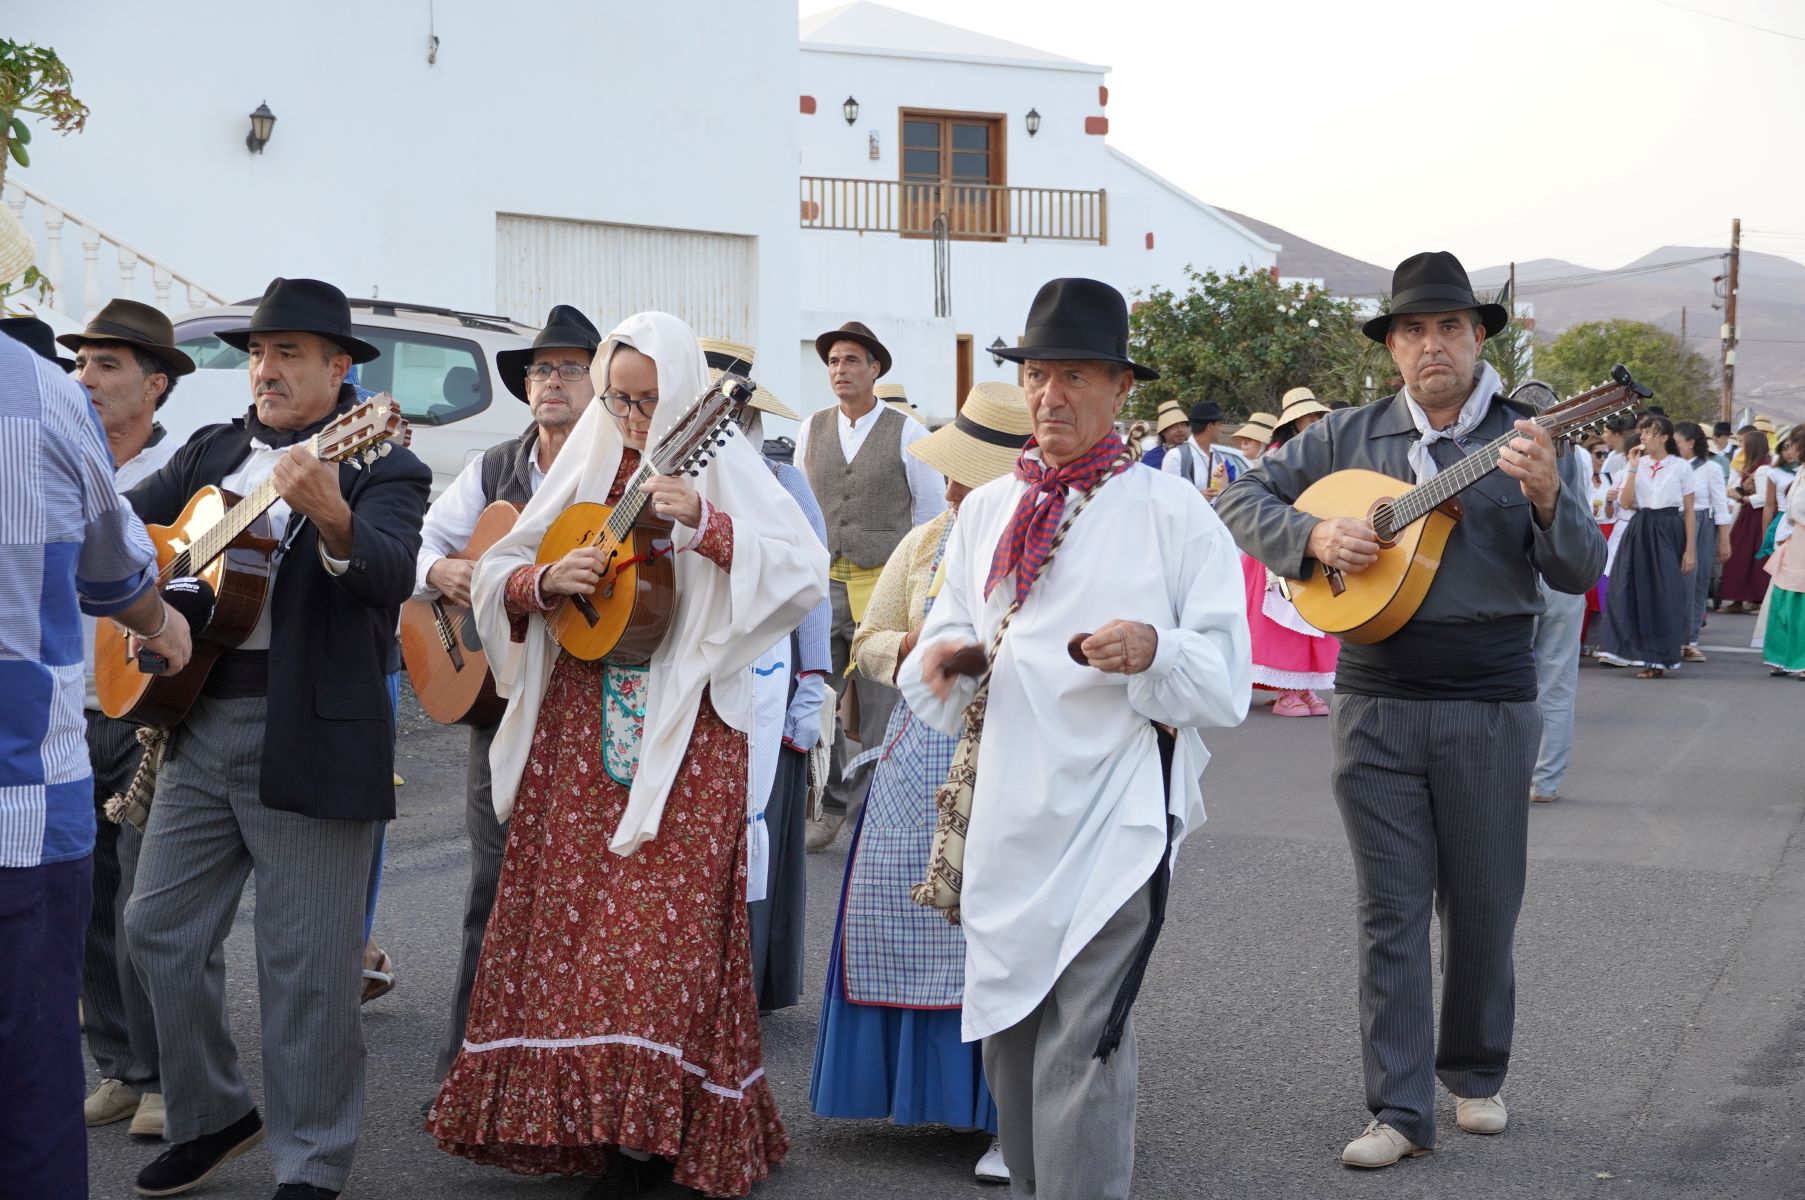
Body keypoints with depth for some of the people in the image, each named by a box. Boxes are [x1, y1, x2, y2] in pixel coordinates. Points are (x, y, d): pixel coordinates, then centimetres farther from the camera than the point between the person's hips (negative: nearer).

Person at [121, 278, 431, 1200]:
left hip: (309, 738, -6)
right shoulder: (212, 453, 14)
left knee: (306, 966, -1)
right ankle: (211, 1116, 30)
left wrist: (331, 517, -42)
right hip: (198, 721, 7)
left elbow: (391, 577, -23)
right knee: (159, 928, 11)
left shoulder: (380, 467, -5)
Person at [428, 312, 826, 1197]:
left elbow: (806, 576, -14)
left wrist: (706, 524, -24)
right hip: (577, 720, 4)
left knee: (663, 922, -7)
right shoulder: (586, 468, 11)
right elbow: (496, 574, 12)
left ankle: (654, 1126, 3)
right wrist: (546, 581, -10)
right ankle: (558, 1105, 17)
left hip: (682, 729, -4)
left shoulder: (723, 469, -1)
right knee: (559, 908, 5)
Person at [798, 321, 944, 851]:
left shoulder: (907, 434, -2)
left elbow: (931, 511, 3)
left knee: (880, 712, 1)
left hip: (884, 587, -3)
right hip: (821, 585, 3)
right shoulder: (810, 430, 8)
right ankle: (832, 807, 17)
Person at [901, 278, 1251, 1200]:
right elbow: (948, 644, 15)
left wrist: (1154, 650, -25)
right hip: (1008, 813, 6)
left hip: (1117, 814, -5)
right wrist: (940, 662, -8)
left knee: (1082, 1049, -10)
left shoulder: (1173, 513, -2)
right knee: (1007, 1038, 13)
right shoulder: (986, 511, 14)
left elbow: (1228, 677, -6)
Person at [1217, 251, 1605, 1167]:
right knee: (1391, 910, 3)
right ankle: (1400, 1110, 8)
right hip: (1376, 704, 1)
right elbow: (1244, 497, 8)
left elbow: (1579, 573, -5)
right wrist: (1312, 536, -11)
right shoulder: (1349, 437, 5)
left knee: (1483, 908, 10)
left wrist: (1545, 497, -24)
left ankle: (1476, 1075, 31)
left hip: (1490, 709, 0)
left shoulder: (1522, 439, 1)